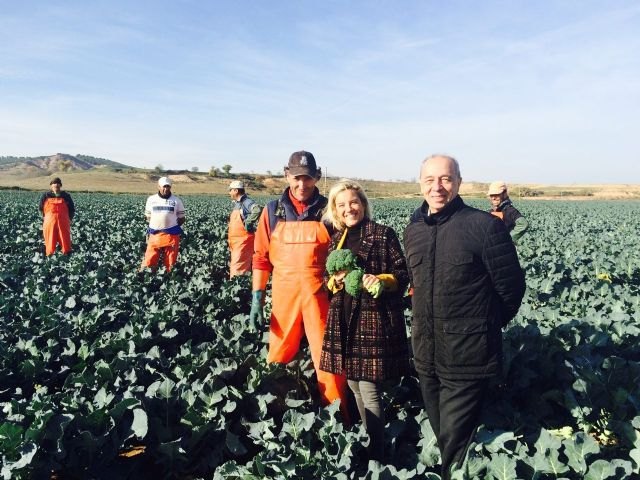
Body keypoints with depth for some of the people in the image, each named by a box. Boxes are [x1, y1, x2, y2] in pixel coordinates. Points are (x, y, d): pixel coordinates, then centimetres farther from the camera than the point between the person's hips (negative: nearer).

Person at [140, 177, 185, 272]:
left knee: (170, 264, 4)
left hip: (171, 235, -1)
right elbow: (148, 217, 17)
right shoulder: (151, 199, 9)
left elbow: (182, 219, 9)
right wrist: (156, 225, 2)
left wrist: (172, 226, -5)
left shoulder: (176, 201, 5)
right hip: (154, 235, 1)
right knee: (149, 261, -3)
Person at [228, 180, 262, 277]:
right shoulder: (236, 203, 15)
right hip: (236, 242, 10)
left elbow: (258, 210, -35)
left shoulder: (246, 202, -15)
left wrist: (247, 222, -25)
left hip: (243, 242, -10)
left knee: (237, 269, -11)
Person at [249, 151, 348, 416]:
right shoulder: (273, 210, 4)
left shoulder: (328, 210, 1)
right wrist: (257, 297, 2)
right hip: (284, 294, 2)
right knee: (278, 356, 12)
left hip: (319, 294, -1)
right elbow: (261, 257, 6)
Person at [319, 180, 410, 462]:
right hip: (345, 320, 6)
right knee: (354, 386, 13)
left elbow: (403, 274, -4)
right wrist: (335, 281, -4)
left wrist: (382, 281, -21)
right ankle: (366, 442, 32)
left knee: (370, 391, -4)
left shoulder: (383, 234, -4)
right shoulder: (336, 239, 12)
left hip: (375, 319, -6)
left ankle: (376, 456, 10)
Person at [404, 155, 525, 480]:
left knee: (456, 448, 2)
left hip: (467, 357, -6)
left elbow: (511, 287, -7)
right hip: (426, 356, 6)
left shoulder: (485, 225, -15)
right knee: (440, 437, 22)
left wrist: (486, 326, 4)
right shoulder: (413, 230, 4)